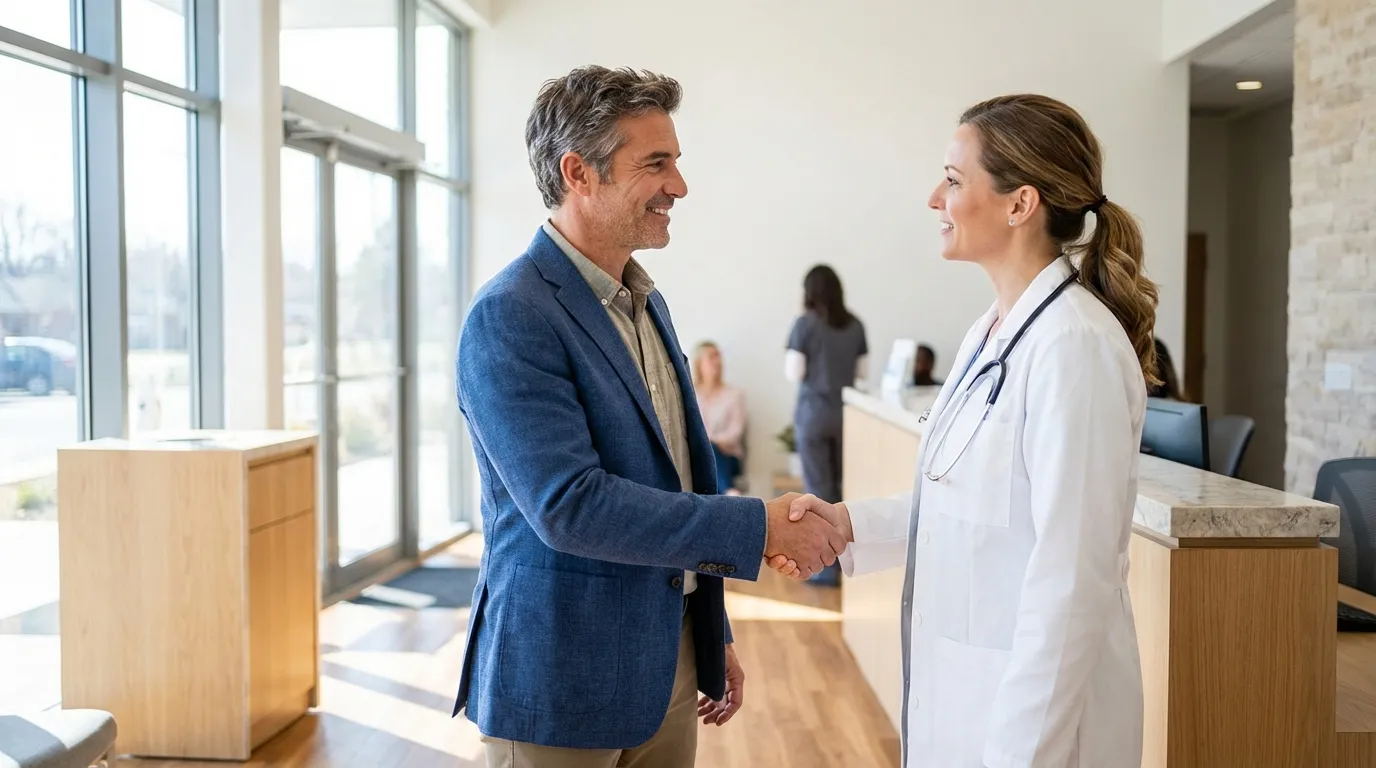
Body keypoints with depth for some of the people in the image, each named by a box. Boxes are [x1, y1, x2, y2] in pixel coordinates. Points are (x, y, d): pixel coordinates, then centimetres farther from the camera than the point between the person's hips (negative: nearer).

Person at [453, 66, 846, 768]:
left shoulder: (647, 303, 10)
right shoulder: (509, 317, -18)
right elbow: (568, 504, -26)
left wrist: (714, 638, 18)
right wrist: (759, 525, -23)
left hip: (669, 662, 7)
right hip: (561, 680, -7)